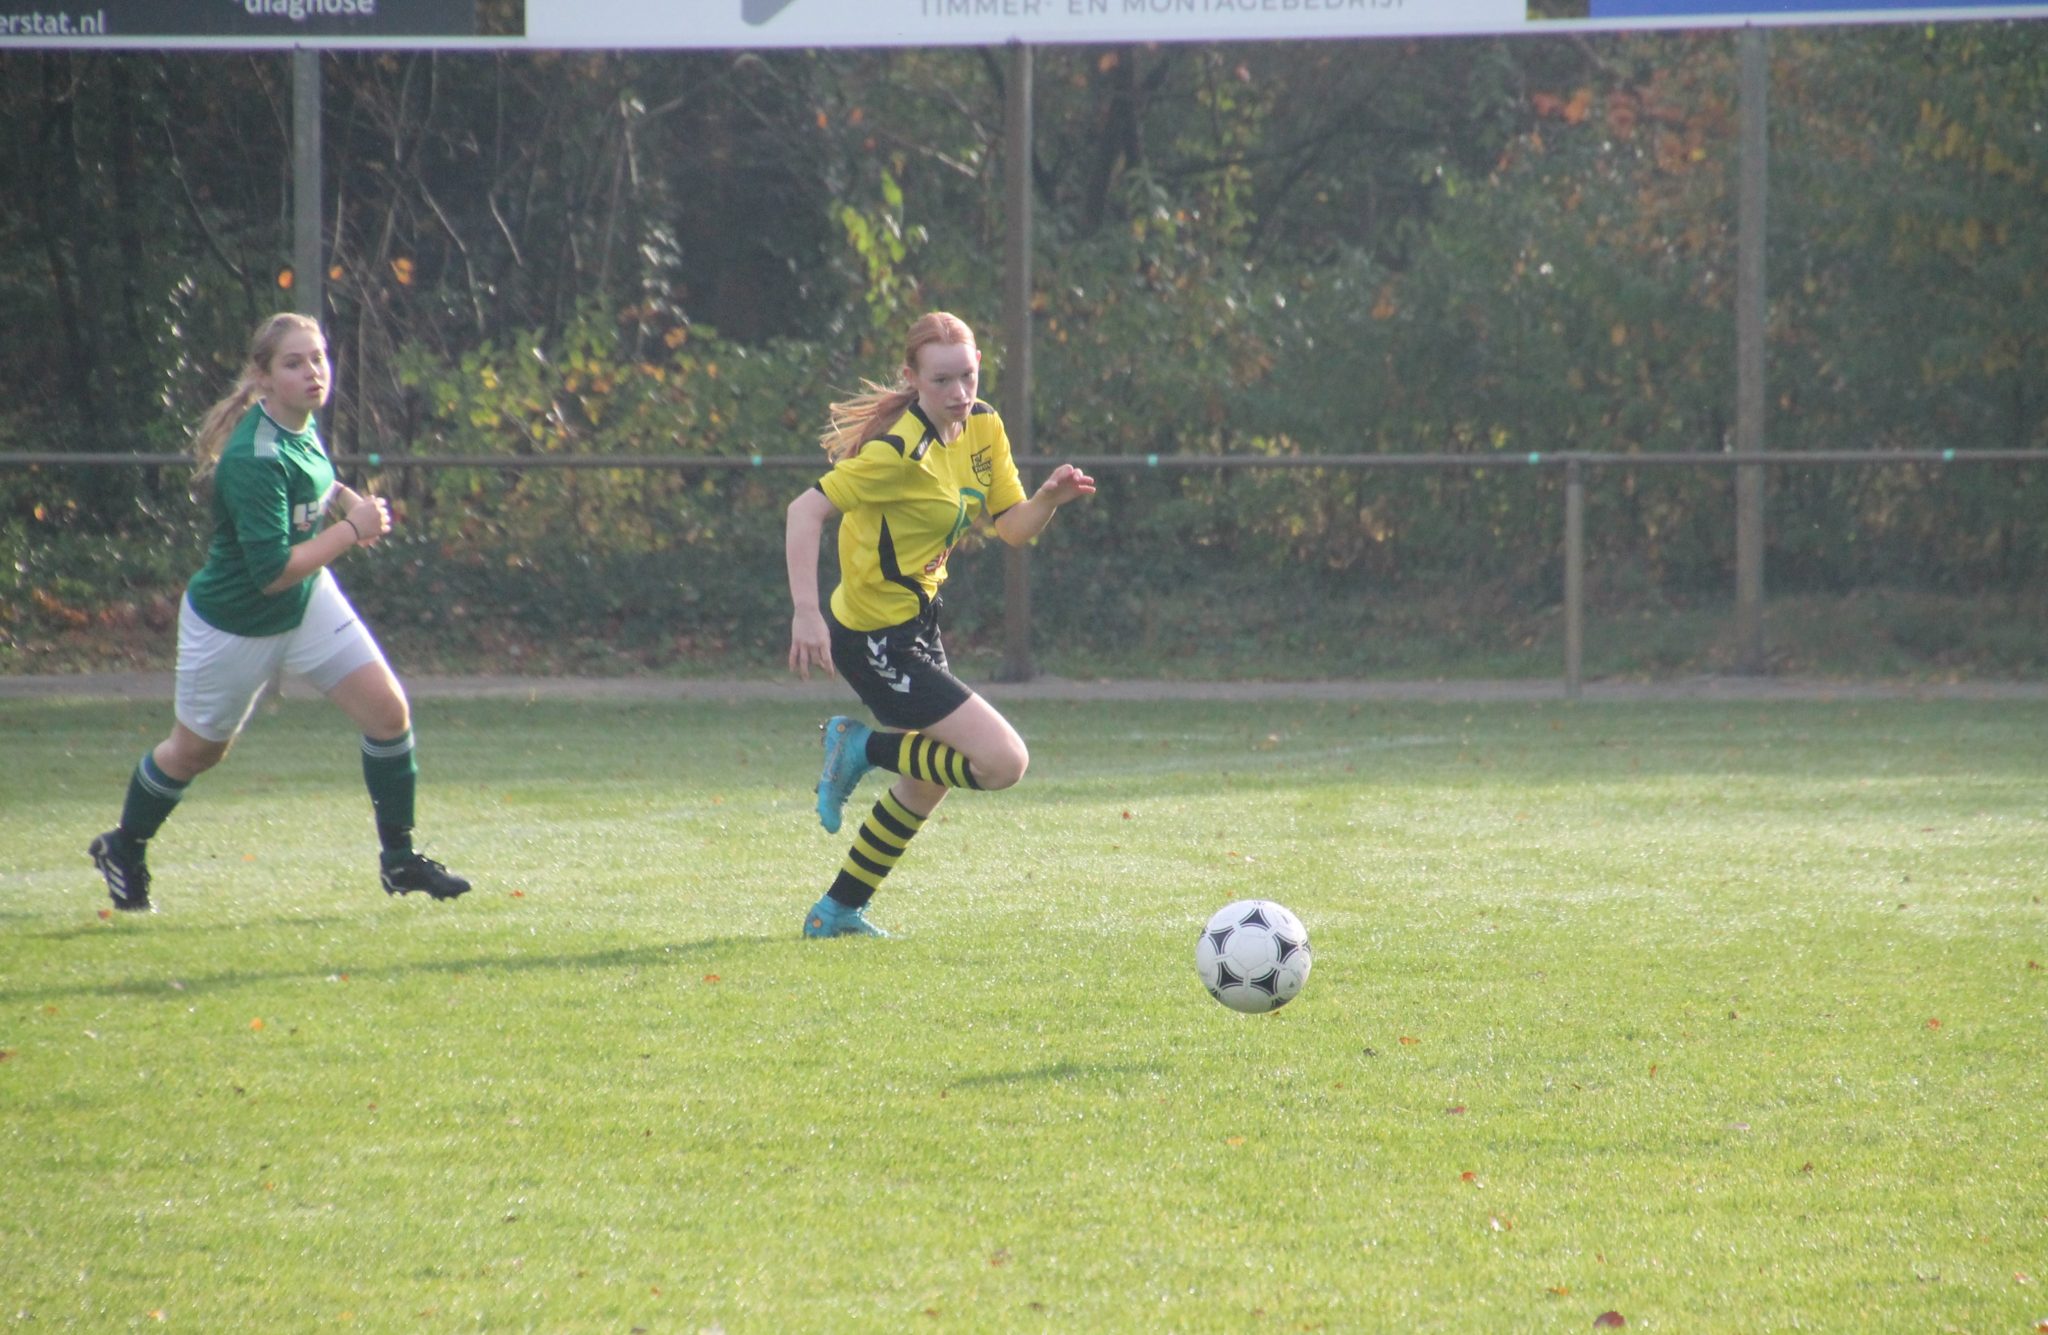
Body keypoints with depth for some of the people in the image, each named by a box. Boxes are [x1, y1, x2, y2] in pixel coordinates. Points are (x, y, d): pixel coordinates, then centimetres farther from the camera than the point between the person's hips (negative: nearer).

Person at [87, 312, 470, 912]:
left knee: (388, 709, -4)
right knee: (197, 750, 14)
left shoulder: (301, 424, -8)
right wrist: (351, 529, -27)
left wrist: (348, 499, -1)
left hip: (308, 603, 7)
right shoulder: (255, 461, -34)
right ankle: (123, 850, 41)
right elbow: (272, 571, -35)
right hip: (233, 626, -7)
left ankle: (399, 860, 10)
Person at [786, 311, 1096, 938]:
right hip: (877, 640, -10)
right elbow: (807, 510, -27)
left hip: (914, 622, 10)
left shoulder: (982, 427, 2)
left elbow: (1013, 527, 6)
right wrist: (806, 614, -36)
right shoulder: (903, 450, -25)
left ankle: (838, 910, 36)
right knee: (1004, 761, -15)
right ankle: (862, 747, 3)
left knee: (927, 782, 23)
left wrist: (1050, 497, -16)